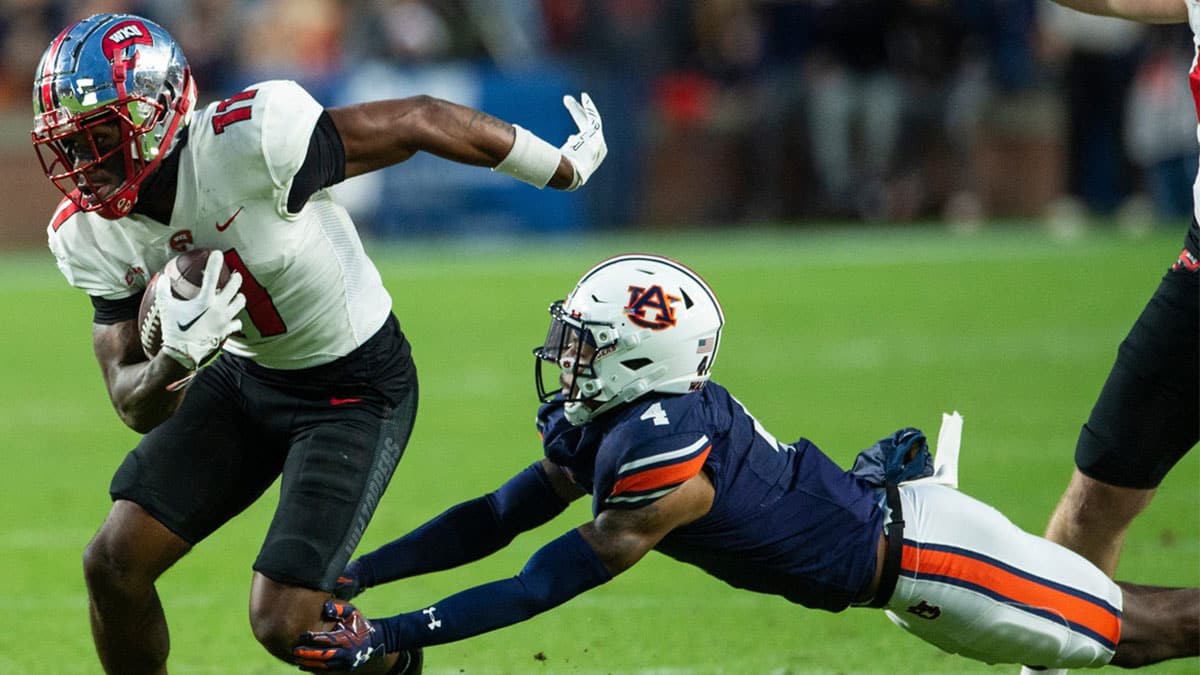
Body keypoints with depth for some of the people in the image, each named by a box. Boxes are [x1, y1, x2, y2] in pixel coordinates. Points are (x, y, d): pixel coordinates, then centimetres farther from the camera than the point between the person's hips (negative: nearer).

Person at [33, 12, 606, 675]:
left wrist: (565, 168, -6)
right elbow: (136, 409, -8)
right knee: (114, 563, -5)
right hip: (244, 375, 6)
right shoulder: (92, 237, -13)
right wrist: (175, 362, -34)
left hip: (357, 388, -6)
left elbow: (423, 121, -20)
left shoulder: (251, 140, -32)